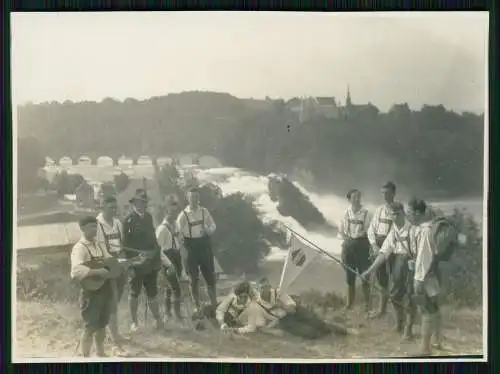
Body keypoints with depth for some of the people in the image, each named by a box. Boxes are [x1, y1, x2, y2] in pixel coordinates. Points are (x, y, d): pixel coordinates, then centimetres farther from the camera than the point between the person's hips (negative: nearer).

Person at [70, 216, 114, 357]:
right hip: (91, 292, -8)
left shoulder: (98, 246, 11)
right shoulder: (79, 247, -16)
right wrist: (98, 272, -34)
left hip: (104, 290, 8)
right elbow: (76, 271, -31)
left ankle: (100, 353, 35)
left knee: (102, 324, 19)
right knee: (90, 328, -3)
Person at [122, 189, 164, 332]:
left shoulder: (148, 217, 9)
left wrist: (156, 252, 6)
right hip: (136, 263, -5)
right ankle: (134, 322, 19)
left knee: (152, 293, 13)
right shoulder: (129, 220, -10)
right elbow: (126, 243, -14)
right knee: (134, 293, 8)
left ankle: (158, 320, 21)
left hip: (151, 262, 5)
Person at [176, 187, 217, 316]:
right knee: (193, 279, 8)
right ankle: (197, 307, 19)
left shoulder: (204, 212, 2)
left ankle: (214, 305, 18)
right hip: (191, 248, -2)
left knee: (210, 277, 7)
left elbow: (213, 227, 7)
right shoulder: (183, 215, -7)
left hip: (205, 246, 2)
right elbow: (179, 234, -6)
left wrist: (208, 230, -13)